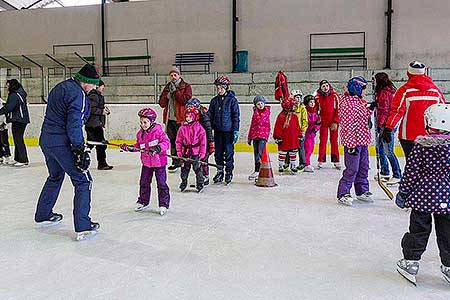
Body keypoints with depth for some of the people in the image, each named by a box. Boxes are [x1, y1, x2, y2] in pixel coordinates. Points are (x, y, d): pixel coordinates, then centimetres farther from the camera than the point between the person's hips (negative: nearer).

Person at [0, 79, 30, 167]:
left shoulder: (15, 95, -15)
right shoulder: (19, 93, 16)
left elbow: (8, 108, -21)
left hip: (18, 120, -10)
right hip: (20, 120, 10)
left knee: (18, 140, -8)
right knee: (17, 140, 15)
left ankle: (24, 160, -7)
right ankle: (17, 159, 23)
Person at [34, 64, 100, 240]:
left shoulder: (60, 87, 16)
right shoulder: (78, 94, -15)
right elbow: (74, 124, -22)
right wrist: (80, 149, -22)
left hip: (46, 140, 10)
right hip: (62, 143, -10)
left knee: (55, 176, 28)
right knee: (83, 180, -3)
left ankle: (43, 215, 42)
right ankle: (83, 226, -5)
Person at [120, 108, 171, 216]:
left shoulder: (158, 130, -14)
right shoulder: (140, 133, 7)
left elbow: (166, 142, -19)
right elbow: (138, 145, 17)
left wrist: (158, 148, -34)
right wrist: (130, 148, 1)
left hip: (159, 162, -6)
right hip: (146, 162, 6)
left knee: (161, 183, 0)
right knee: (144, 182, 15)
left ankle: (164, 204, 11)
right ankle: (143, 202, 30)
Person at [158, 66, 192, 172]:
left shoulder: (186, 86, 1)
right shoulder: (167, 87, 16)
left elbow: (186, 100, -15)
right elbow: (162, 103, 9)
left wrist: (175, 91, -14)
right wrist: (167, 95, -8)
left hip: (181, 118, -6)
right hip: (170, 118, 6)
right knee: (173, 140, 10)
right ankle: (176, 162, 19)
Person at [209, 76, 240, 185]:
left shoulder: (232, 100, -4)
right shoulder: (214, 101, 7)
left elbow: (236, 116, -4)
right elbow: (210, 116, 12)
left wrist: (236, 131, -8)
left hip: (228, 130, -4)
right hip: (218, 131, 4)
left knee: (229, 151, 3)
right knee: (218, 152, 9)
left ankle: (229, 172, 16)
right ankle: (220, 172, 22)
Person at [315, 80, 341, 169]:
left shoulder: (335, 96, -4)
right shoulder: (318, 97, -1)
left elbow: (338, 109, -5)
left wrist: (335, 122, -9)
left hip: (333, 122, 0)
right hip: (323, 122, 1)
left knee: (334, 141, 5)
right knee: (323, 141, 2)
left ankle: (336, 161, 12)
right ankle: (321, 161, 8)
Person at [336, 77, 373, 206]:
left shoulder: (361, 101, 14)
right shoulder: (347, 103, -16)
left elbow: (366, 117, 26)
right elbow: (347, 125, -20)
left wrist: (370, 108, 6)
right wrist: (352, 144, -22)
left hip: (363, 142, 9)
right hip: (352, 142, -9)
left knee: (363, 168, 15)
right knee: (352, 169, -6)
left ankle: (362, 191, 28)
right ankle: (343, 194, 4)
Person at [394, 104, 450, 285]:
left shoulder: (421, 145, -11)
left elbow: (411, 172, -8)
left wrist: (403, 192, 2)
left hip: (423, 196, -2)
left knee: (418, 229, 11)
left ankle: (411, 261, 18)